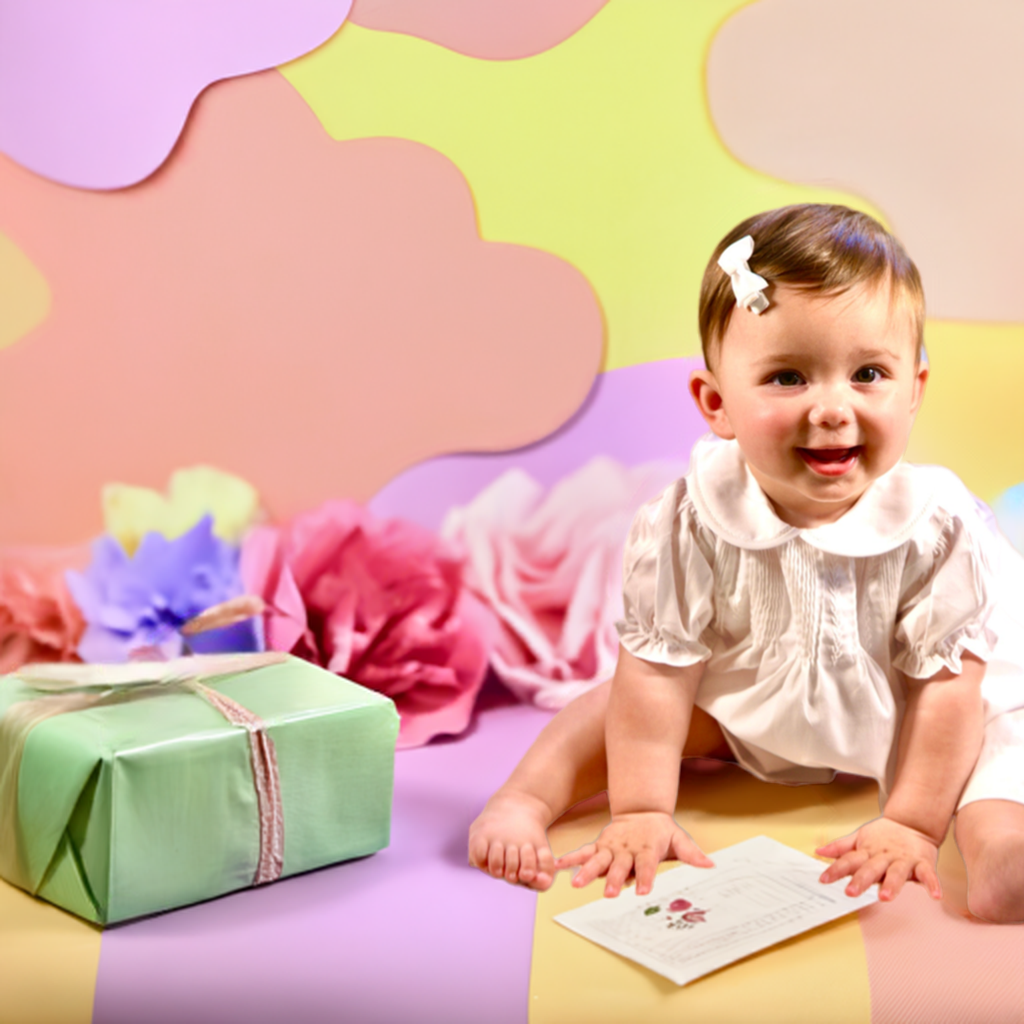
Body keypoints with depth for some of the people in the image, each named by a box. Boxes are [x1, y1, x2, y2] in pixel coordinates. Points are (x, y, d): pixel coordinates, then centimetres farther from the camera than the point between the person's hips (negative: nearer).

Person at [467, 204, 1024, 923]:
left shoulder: (940, 529, -30)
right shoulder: (689, 524, -28)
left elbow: (944, 683, -23)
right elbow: (659, 670, -21)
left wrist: (912, 823, -24)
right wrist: (641, 811, -21)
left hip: (905, 725, -2)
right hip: (755, 703, 2)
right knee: (624, 699, -7)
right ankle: (523, 799, 0)